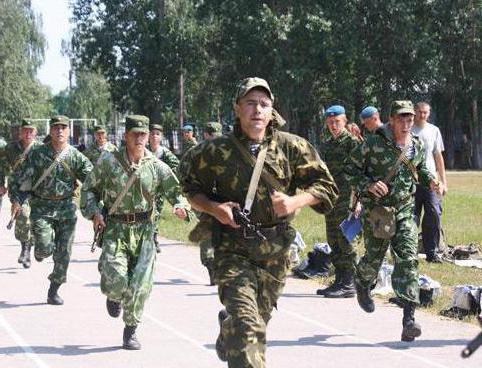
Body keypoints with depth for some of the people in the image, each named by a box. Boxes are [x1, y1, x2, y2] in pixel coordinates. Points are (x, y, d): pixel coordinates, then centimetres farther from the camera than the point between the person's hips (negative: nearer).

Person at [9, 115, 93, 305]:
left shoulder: (76, 156, 0)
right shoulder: (36, 154, -3)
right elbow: (22, 179, -1)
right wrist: (16, 200, -10)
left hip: (66, 207, 2)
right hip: (41, 207, -2)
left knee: (63, 253, 2)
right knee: (45, 248, -14)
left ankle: (54, 291, 16)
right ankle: (40, 251, 25)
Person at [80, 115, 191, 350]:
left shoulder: (157, 167, 2)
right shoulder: (108, 161, 0)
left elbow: (176, 190, 4)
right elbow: (89, 189, 10)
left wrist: (181, 206, -18)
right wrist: (94, 212, -5)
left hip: (144, 231, 1)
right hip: (115, 228, -1)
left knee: (140, 285, -5)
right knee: (115, 281, -16)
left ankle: (130, 331, 14)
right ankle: (114, 296, 23)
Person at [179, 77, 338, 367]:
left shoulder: (292, 147, 0)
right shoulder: (215, 152, -4)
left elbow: (326, 185, 5)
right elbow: (190, 188, 8)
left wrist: (296, 201, -13)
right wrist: (214, 209, -11)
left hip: (276, 249, 3)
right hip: (233, 248, -3)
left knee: (260, 317, 20)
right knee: (246, 324, -18)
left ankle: (227, 343, 51)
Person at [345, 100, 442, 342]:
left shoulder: (417, 146, 5)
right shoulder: (374, 143, -11)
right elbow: (350, 168, -5)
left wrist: (430, 181, 4)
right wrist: (368, 184, -20)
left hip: (404, 209, 3)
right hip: (376, 209, -3)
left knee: (408, 259, -10)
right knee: (374, 257, 8)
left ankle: (409, 318, -14)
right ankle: (362, 285, 46)